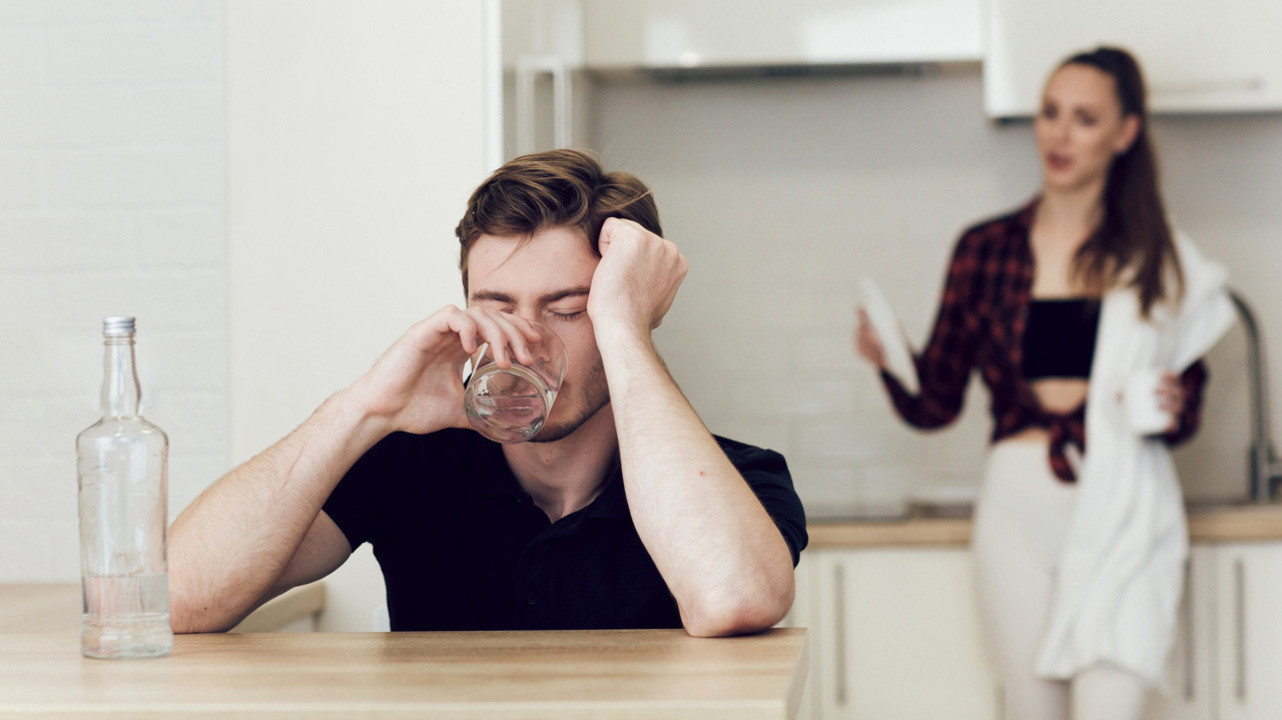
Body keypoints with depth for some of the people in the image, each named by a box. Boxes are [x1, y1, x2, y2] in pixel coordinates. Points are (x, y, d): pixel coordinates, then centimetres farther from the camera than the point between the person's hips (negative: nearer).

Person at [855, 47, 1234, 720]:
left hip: (1121, 511, -1)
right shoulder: (985, 249, 9)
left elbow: (1187, 395, 13)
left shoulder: (1157, 257, 8)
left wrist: (1174, 408, -9)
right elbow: (935, 403, 8)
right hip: (1019, 506, 1)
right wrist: (891, 359, -11)